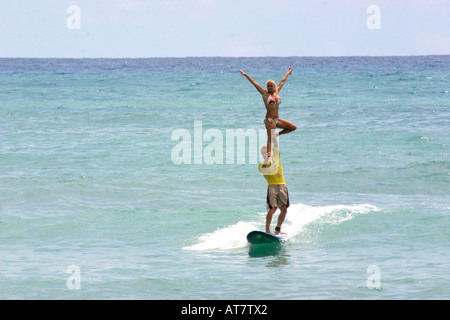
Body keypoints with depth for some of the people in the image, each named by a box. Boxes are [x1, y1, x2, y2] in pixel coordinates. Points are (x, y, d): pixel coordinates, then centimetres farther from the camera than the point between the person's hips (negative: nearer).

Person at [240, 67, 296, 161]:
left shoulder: (276, 91, 12)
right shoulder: (265, 93, -3)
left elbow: (282, 81, 26)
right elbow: (254, 83, -7)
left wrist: (288, 73, 39)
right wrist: (246, 75, -11)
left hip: (277, 119, 7)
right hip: (269, 119, -7)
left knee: (293, 127, 6)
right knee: (270, 139, -18)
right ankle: (269, 156, -27)